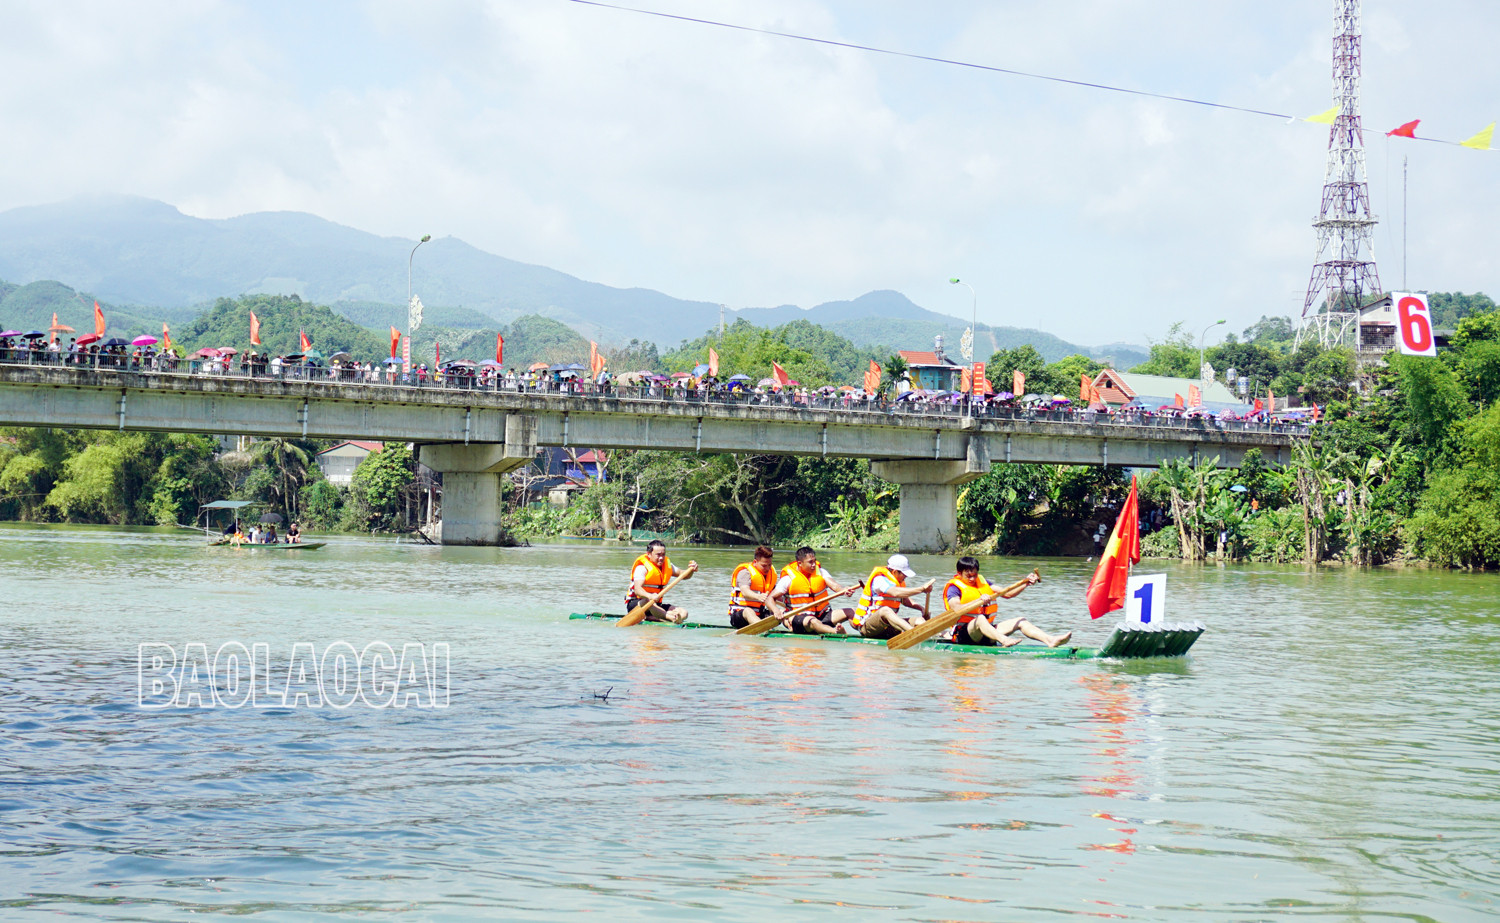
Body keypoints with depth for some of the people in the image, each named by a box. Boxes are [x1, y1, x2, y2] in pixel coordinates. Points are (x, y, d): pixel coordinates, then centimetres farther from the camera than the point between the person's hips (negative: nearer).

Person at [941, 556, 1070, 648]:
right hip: (963, 633, -7)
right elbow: (956, 609, -24)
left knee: (1020, 621, -6)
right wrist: (979, 601, -36)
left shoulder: (982, 583, 19)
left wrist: (1025, 583, 2)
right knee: (980, 619, -39)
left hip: (988, 631, 7)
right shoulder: (953, 588, -3)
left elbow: (1007, 594, 17)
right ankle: (1003, 640, -66)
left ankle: (1050, 640, -26)